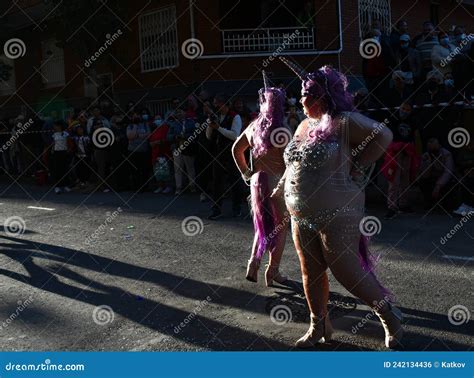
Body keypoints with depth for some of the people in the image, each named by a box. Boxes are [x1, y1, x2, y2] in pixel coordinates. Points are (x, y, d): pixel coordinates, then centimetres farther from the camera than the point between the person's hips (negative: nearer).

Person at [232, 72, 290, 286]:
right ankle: (273, 270, 12)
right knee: (280, 227, 8)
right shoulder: (281, 130, -15)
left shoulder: (254, 126, 6)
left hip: (257, 180, 6)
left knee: (263, 224, 21)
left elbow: (236, 149, 13)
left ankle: (254, 262, 10)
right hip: (278, 182, -6)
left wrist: (245, 172, 14)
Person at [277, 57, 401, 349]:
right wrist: (282, 187, 15)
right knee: (311, 272, 13)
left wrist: (356, 168, -16)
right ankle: (319, 327, 29)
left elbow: (383, 135, -19)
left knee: (347, 272, -4)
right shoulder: (305, 125, 12)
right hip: (301, 215, 8)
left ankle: (389, 315, 17)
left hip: (336, 215, -8)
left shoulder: (344, 122, -13)